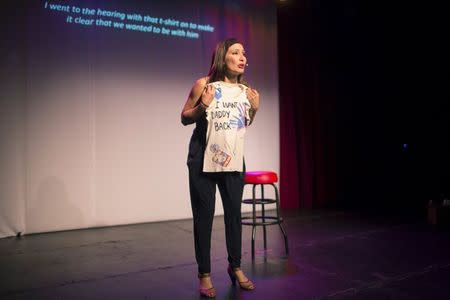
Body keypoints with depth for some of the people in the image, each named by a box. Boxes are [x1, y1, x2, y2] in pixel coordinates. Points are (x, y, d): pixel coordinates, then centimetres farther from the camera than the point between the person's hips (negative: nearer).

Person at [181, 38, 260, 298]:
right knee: (204, 216, 2)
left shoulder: (246, 90, 5)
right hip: (203, 160, -3)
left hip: (234, 160, 4)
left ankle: (236, 266, 29)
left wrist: (255, 108, 0)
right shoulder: (204, 84, -6)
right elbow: (184, 118, 1)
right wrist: (202, 107, -17)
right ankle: (205, 274, 18)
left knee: (234, 213, 9)